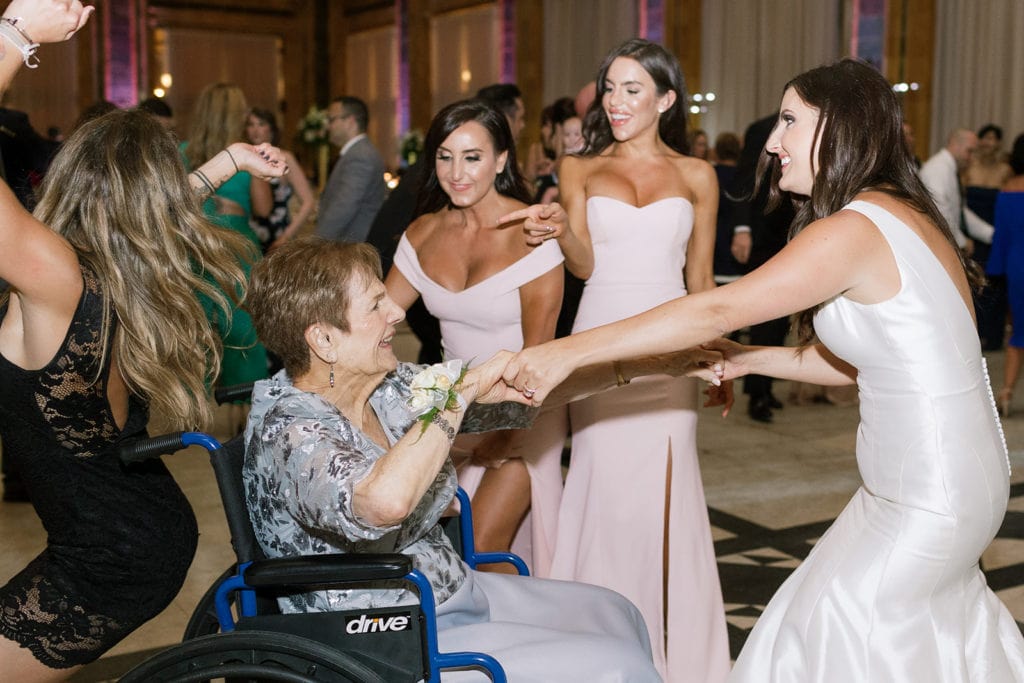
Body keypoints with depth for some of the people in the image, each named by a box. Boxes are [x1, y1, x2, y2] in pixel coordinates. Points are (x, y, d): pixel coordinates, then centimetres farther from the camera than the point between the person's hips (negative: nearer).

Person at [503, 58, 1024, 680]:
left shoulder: (854, 231, -21)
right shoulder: (901, 215, 9)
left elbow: (717, 310, -25)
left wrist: (568, 352, -24)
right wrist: (748, 360, 10)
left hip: (931, 495, -9)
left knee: (834, 630, 4)